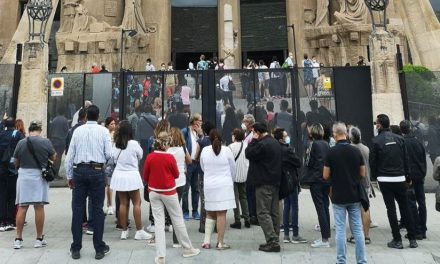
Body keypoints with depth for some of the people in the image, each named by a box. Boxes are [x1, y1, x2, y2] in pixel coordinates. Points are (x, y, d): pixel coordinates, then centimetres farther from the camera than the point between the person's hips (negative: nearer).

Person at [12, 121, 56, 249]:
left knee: (22, 208, 8)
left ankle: (18, 239, 13)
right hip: (39, 176, -1)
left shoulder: (21, 143, -2)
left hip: (24, 175, 1)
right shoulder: (45, 142, -7)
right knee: (39, 207, 4)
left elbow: (15, 162, 7)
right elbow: (53, 157, 5)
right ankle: (39, 239, 12)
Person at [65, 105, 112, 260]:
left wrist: (69, 176, 12)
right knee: (97, 209, 5)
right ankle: (99, 248, 13)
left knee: (77, 209, 8)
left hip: (79, 171, 2)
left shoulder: (77, 131, 5)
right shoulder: (103, 131, -1)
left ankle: (76, 249, 16)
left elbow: (69, 156, 4)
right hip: (97, 171, -1)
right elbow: (109, 154, -6)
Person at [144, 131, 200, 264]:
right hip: (169, 192, -2)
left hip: (154, 193, 3)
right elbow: (176, 175, -2)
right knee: (178, 220, 11)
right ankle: (187, 249, 25)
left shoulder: (149, 157, -7)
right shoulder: (170, 157, -14)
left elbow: (145, 177, 2)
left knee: (159, 223, 6)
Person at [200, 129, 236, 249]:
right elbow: (233, 169, 2)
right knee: (221, 214, 2)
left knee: (210, 214, 15)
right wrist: (231, 181, 21)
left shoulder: (204, 151, -3)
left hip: (209, 185, 3)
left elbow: (203, 168, 8)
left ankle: (206, 241, 13)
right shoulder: (227, 150, -8)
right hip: (224, 185, -2)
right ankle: (220, 243, 8)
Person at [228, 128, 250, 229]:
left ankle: (237, 221, 5)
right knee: (243, 197, 16)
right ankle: (247, 219, 16)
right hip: (244, 175, 5)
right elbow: (249, 159, 4)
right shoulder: (246, 145, -1)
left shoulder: (231, 147, -14)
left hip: (234, 175, -5)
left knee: (235, 198, 3)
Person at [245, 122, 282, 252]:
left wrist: (253, 141, -4)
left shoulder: (262, 144, -18)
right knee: (274, 212, 12)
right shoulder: (275, 143, 13)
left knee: (263, 213, -5)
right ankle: (275, 240, 19)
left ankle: (272, 242, -8)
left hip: (264, 183, -9)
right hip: (275, 182, 9)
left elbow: (248, 154, -11)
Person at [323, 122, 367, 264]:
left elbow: (325, 176, -7)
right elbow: (362, 174, 5)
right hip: (355, 196, 3)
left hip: (338, 197, -3)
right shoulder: (356, 151, -2)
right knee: (357, 229, 10)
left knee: (340, 229, 4)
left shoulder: (331, 152, -11)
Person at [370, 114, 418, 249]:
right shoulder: (399, 139, 3)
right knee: (405, 208, 12)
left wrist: (374, 176, 7)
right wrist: (407, 176, 12)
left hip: (385, 180, -3)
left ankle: (397, 240, 6)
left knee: (391, 209, 3)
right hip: (400, 179, 3)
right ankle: (412, 239, 16)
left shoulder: (376, 141, -8)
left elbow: (372, 161, -7)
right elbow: (406, 159, 5)